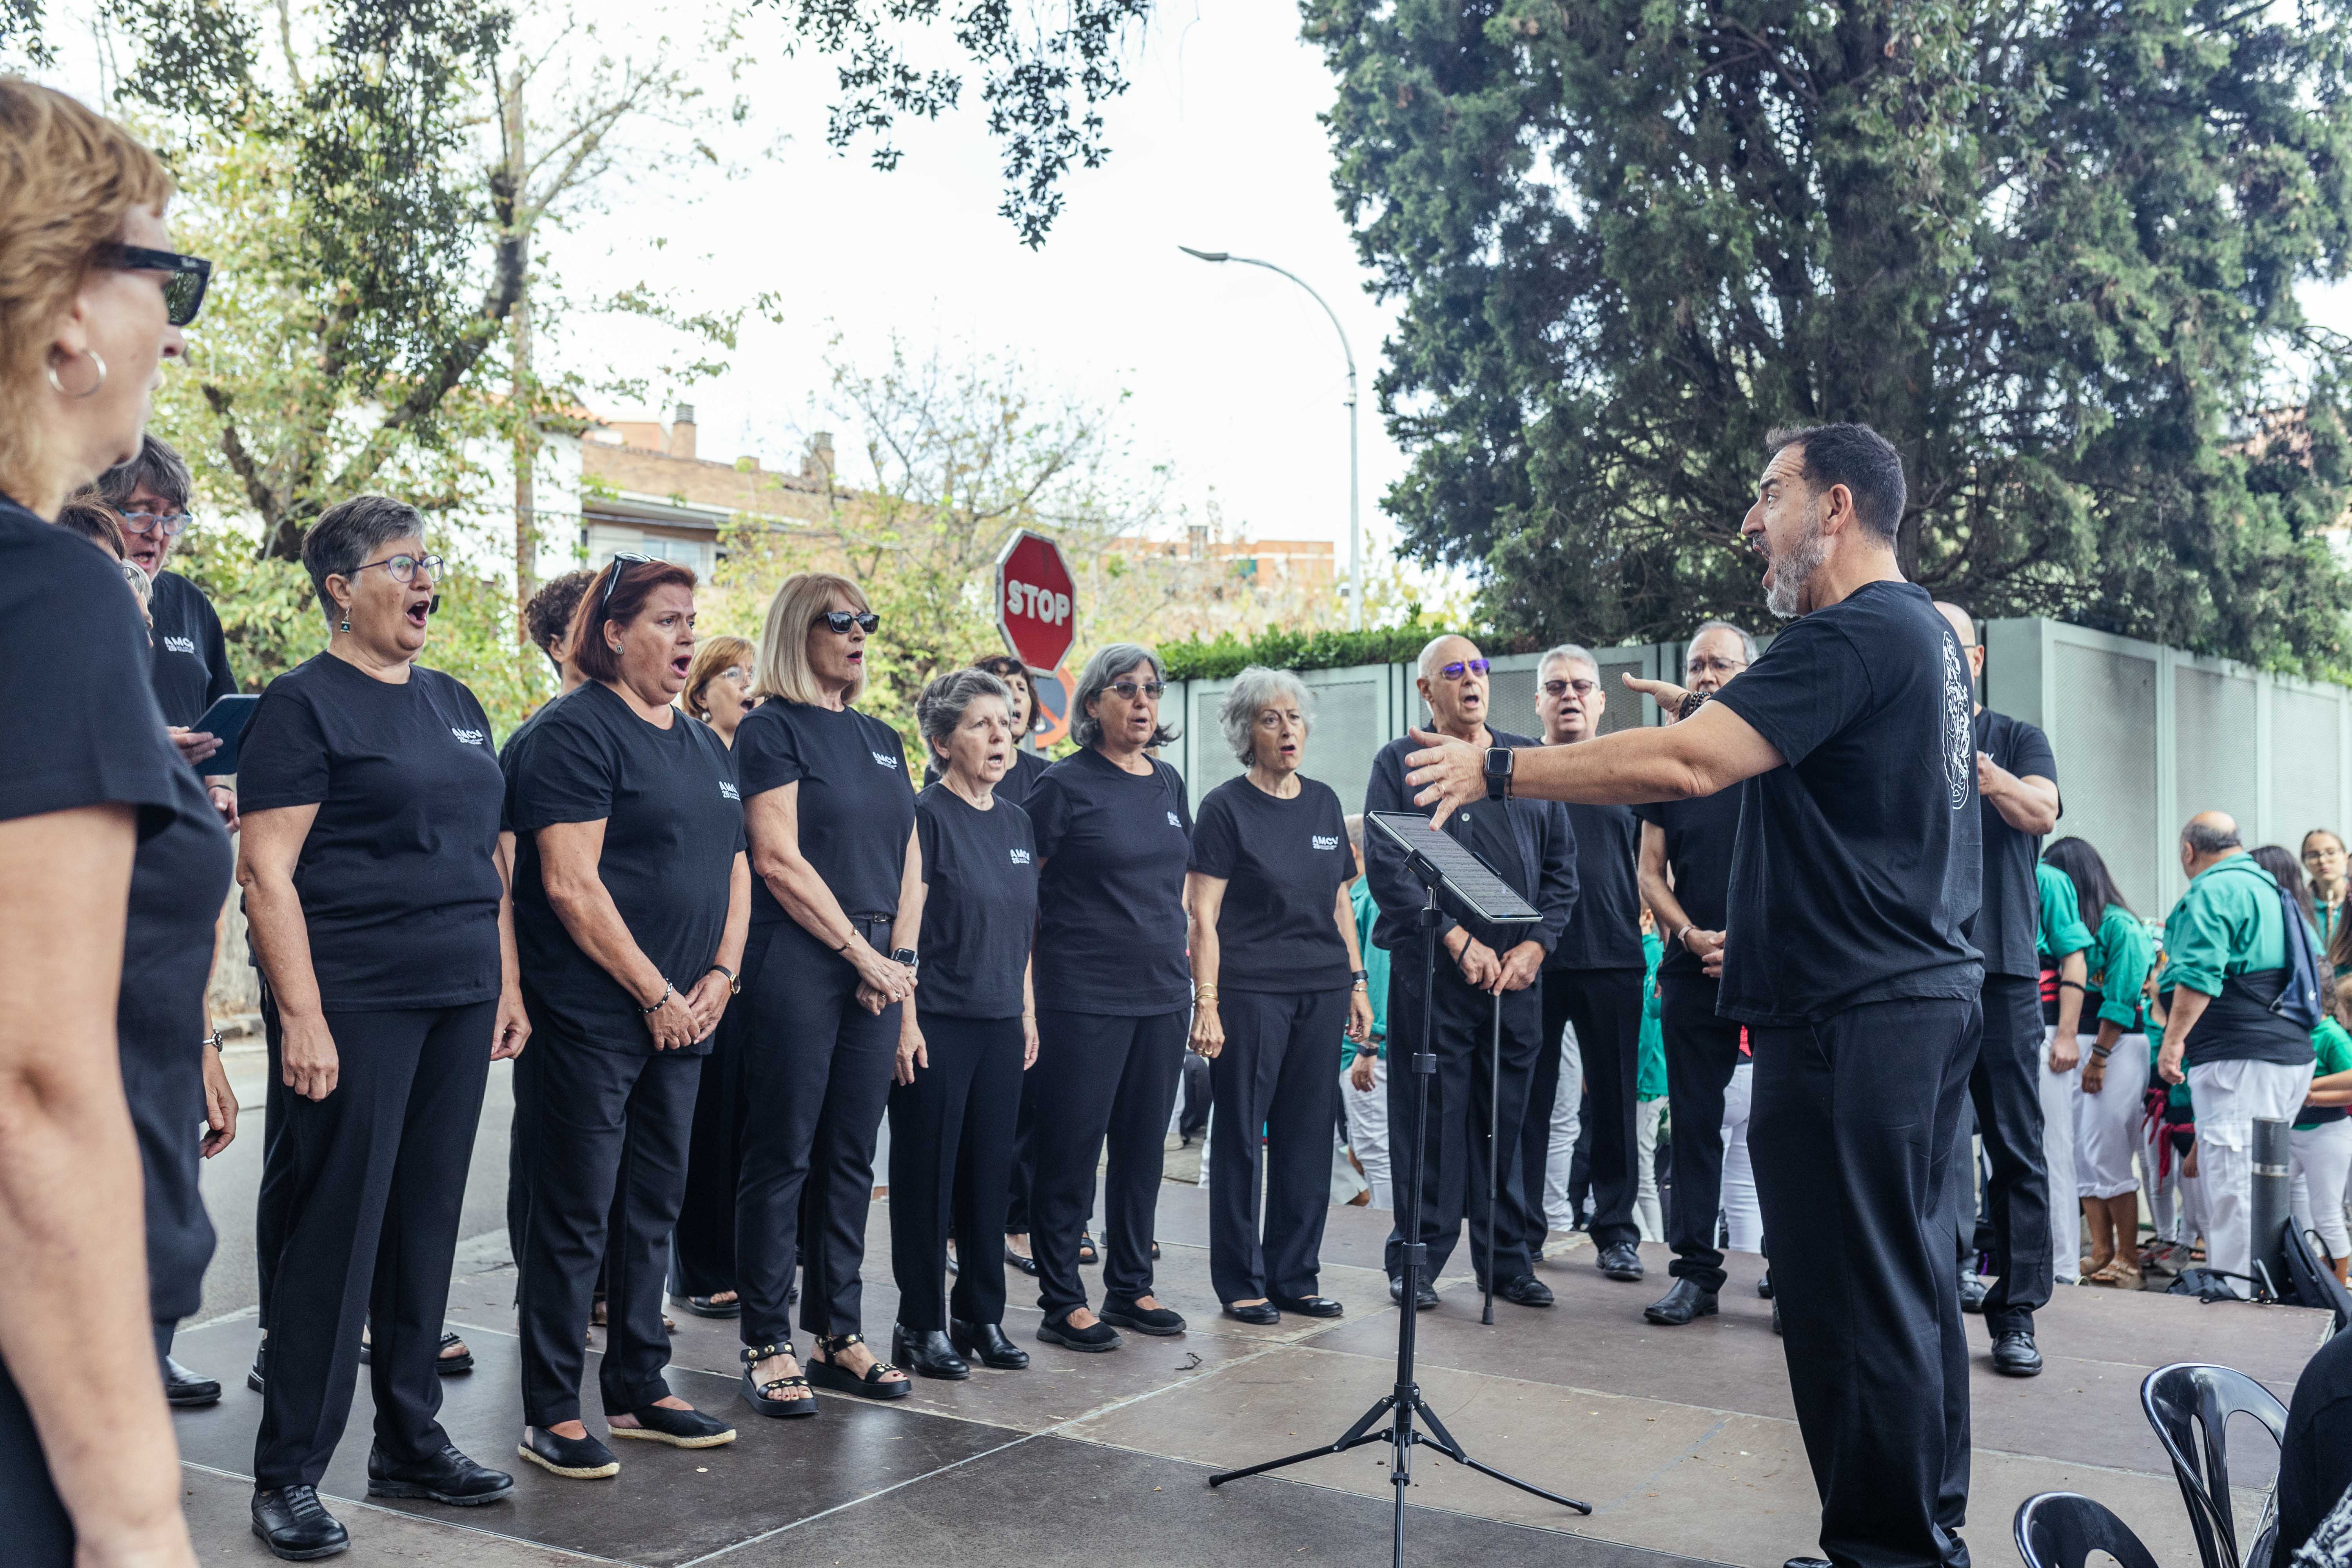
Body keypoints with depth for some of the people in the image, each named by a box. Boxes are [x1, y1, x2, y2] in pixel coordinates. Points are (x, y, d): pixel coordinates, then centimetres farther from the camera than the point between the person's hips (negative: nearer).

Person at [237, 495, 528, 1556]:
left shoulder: (456, 705, 15)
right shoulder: (305, 702, -6)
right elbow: (265, 871, -12)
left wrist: (506, 984, 14)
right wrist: (301, 1018, -18)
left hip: (458, 1003, 7)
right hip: (353, 1006, -7)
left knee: (427, 1219, 13)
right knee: (332, 1228, -2)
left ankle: (410, 1439, 25)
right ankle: (289, 1475, 10)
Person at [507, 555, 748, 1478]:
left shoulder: (703, 745, 15)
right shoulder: (576, 733, -10)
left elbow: (734, 867, 17)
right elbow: (571, 886, -17)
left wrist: (720, 977, 3)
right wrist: (656, 995, -14)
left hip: (682, 1015, 8)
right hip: (594, 1014, -8)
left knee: (653, 1206, 14)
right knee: (577, 1212, 0)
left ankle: (639, 1390, 26)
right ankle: (551, 1413, 11)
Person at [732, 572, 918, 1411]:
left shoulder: (881, 739, 17)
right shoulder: (771, 729, -5)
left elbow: (909, 857, 15)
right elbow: (780, 861, -13)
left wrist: (901, 956, 1)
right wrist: (861, 952, -11)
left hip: (877, 970, 7)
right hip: (797, 962, -7)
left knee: (851, 1157, 10)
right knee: (783, 1155, 0)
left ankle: (838, 1336, 19)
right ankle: (766, 1347, 8)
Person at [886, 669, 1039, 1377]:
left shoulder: (1017, 822, 11)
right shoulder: (926, 816, -9)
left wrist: (1029, 1011, 15)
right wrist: (905, 1020, -16)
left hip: (1001, 1021, 7)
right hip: (938, 1020, -6)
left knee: (990, 1171, 11)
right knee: (927, 1175, 3)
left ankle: (981, 1317, 22)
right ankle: (921, 1325, 13)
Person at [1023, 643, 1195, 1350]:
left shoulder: (1169, 783, 11)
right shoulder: (1066, 785, -7)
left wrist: (1179, 958, 16)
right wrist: (1026, 994, -11)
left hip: (1163, 992, 6)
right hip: (1085, 994, -6)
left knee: (1142, 1146, 13)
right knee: (1071, 1149, 1)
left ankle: (1131, 1287, 25)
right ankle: (1062, 1303, 11)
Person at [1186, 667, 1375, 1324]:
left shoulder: (1324, 802, 12)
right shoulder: (1226, 808, -5)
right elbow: (1203, 914, -8)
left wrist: (1356, 982, 12)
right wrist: (1206, 1001, -15)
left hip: (1321, 989, 5)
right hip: (1251, 991, -5)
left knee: (1310, 1134, 9)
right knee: (1242, 1135, 2)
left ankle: (1296, 1276, 20)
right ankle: (1241, 1283, 13)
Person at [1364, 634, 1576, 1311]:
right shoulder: (1399, 763, 5)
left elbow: (1562, 864, 13)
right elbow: (1385, 865, -6)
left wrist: (1535, 944, -2)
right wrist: (1459, 940, -13)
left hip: (1518, 974, 3)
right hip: (1431, 970, -3)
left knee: (1509, 1116, 8)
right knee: (1430, 1114, -1)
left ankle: (1507, 1259, 19)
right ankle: (1417, 1262, 9)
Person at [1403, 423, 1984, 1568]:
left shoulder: (1849, 637, -17)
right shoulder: (1928, 633, 16)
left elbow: (1683, 766, -26)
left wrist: (1499, 771, -19)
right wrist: (1724, 713, 18)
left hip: (1849, 1016, -11)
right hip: (1928, 995, 11)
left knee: (1850, 1297, -2)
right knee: (1908, 1279, 18)